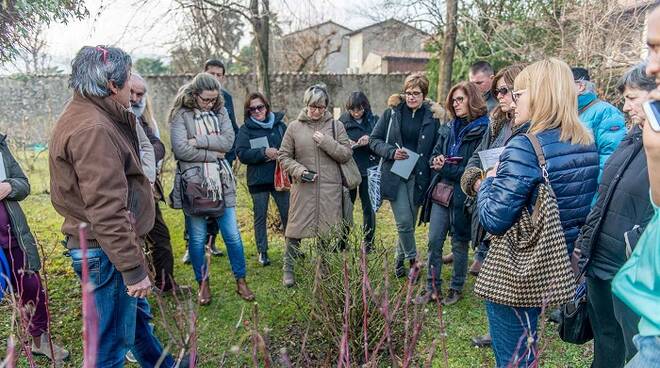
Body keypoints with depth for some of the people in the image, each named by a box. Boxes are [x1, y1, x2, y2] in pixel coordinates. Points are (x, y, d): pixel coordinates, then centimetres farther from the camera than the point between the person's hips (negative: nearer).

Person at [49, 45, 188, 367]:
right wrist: (134, 268, -24)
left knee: (137, 314, 27)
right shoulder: (93, 130, -24)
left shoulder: (84, 116, 11)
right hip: (106, 252, -11)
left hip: (99, 245, 11)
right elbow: (107, 211, -27)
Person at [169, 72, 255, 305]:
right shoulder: (181, 115, -4)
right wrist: (213, 154, -10)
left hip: (221, 182, 3)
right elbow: (181, 149, -16)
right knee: (197, 238, 8)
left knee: (232, 235, 7)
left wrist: (198, 140, -13)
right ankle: (203, 284, 26)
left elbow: (228, 141, -6)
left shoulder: (220, 112, 8)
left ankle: (241, 282, 22)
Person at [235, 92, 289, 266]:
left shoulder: (279, 124, 4)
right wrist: (264, 152, -21)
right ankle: (262, 252, 22)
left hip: (280, 177, 2)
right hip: (258, 180, -1)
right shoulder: (245, 129, -2)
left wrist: (280, 154, -13)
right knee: (260, 217, 9)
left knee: (287, 213, 7)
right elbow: (241, 153, -12)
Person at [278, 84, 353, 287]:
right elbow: (283, 156, 5)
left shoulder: (336, 126, 5)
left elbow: (347, 154, 0)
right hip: (303, 187, -1)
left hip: (330, 188, 1)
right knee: (296, 229, 2)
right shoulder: (294, 127, 3)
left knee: (328, 231, 10)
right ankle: (288, 269, 17)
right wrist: (299, 170, -11)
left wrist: (326, 142, -12)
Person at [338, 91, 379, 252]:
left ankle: (368, 243, 17)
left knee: (368, 207, 6)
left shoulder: (374, 120, 1)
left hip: (369, 169, 0)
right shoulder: (343, 120, 2)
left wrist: (370, 142, -19)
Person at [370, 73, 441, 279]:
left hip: (418, 177, 1)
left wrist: (435, 163, -6)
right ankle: (412, 259, 11)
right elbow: (374, 140, 4)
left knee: (410, 222, 9)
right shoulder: (393, 112, 3)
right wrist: (391, 152, -12)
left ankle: (400, 260, 29)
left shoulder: (432, 116, 4)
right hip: (395, 175, -1)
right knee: (404, 221, -9)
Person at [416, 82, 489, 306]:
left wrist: (446, 168, -14)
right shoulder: (450, 128, 12)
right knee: (434, 241, 6)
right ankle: (432, 288, 18)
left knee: (460, 243, 8)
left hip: (462, 195, -6)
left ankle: (456, 289, 25)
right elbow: (434, 155, 18)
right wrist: (436, 161, -5)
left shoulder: (483, 130, -10)